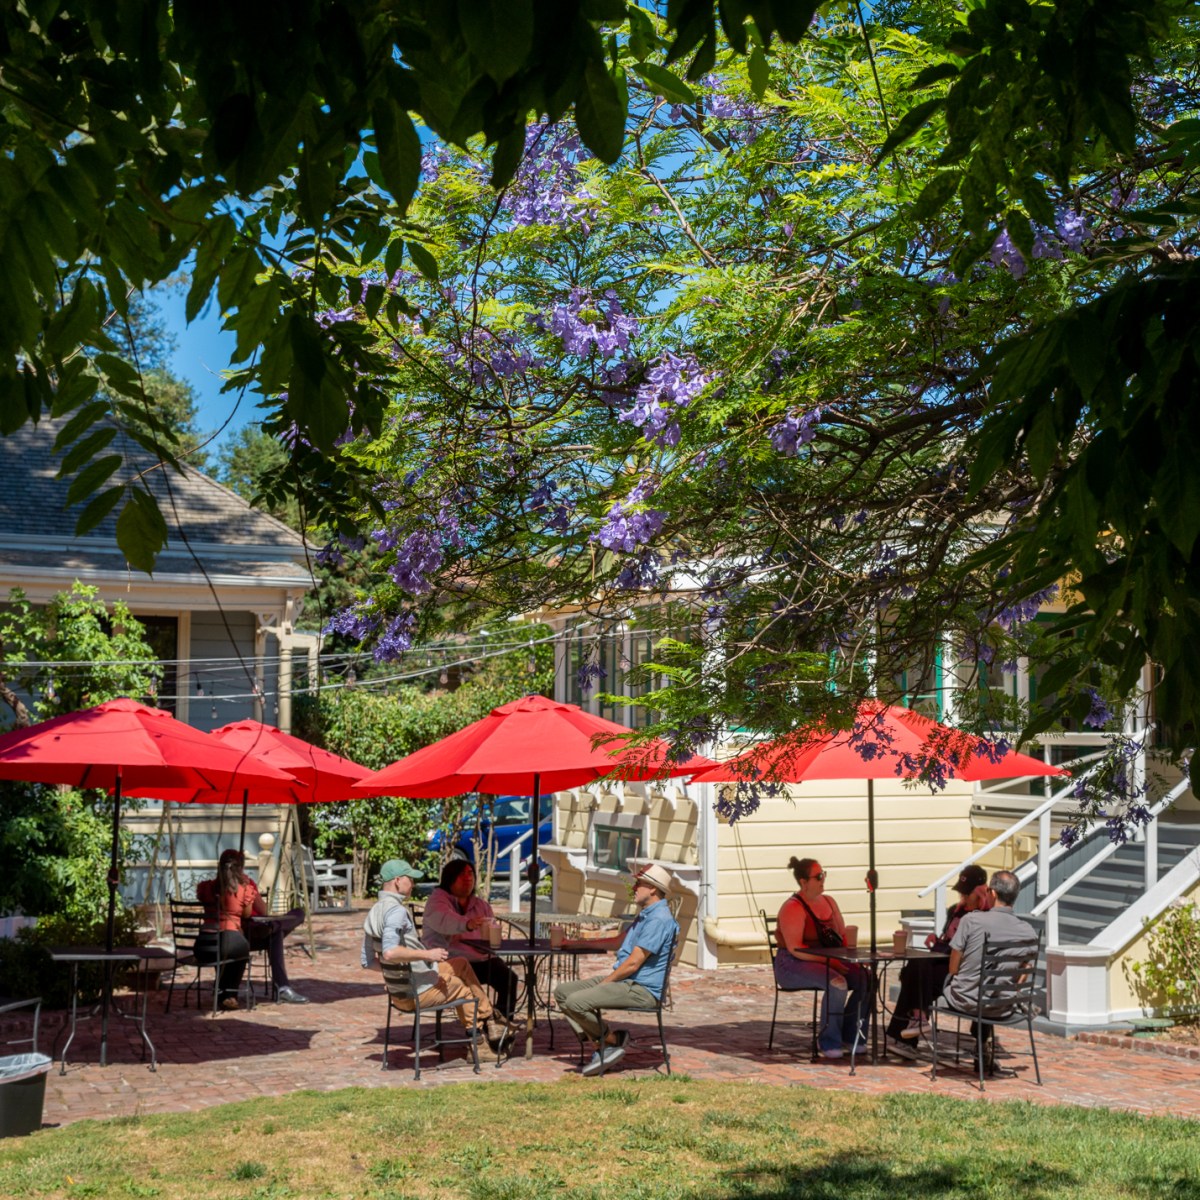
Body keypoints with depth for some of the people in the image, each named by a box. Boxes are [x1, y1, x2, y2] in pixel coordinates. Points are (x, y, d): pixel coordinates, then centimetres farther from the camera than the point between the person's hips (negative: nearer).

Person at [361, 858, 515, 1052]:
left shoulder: (373, 913, 8)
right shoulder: (396, 911, -22)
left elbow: (368, 961, 13)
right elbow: (389, 952, -37)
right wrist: (427, 954, -27)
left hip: (399, 991, 9)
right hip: (420, 991, -9)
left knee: (461, 964, 23)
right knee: (463, 989, 18)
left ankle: (487, 1019, 29)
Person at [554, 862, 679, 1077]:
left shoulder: (658, 920, -17)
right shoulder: (645, 914, 18)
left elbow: (633, 963, -21)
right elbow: (620, 942, 31)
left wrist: (605, 982, -10)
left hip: (641, 990, -11)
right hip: (625, 982, 11)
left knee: (576, 1002, -25)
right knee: (562, 992, 5)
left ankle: (613, 1041, -2)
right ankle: (600, 1046, -1)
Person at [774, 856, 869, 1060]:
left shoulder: (829, 902, 12)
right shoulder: (793, 908, -13)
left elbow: (843, 934, 16)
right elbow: (795, 948, -21)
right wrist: (828, 960, -26)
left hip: (829, 962, 8)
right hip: (794, 965, -7)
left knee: (866, 979, -16)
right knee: (837, 983, -33)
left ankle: (849, 1035, -1)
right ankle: (828, 1042, -17)